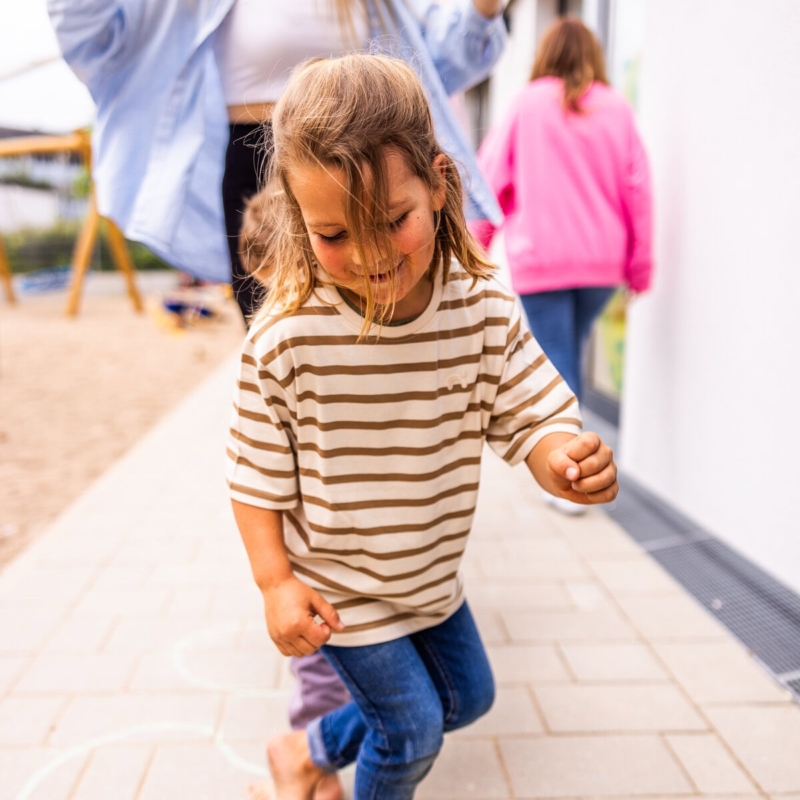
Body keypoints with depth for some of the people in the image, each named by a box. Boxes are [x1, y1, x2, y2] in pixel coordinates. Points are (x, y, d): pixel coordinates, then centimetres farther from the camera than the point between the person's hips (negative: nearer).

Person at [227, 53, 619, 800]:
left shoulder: (484, 310, -19)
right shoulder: (285, 339, -27)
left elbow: (535, 417, -14)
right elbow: (256, 474, -15)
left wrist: (566, 461, -36)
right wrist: (275, 584, -17)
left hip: (431, 570, 5)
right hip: (338, 588, -5)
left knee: (468, 696, 24)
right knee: (412, 728, 8)